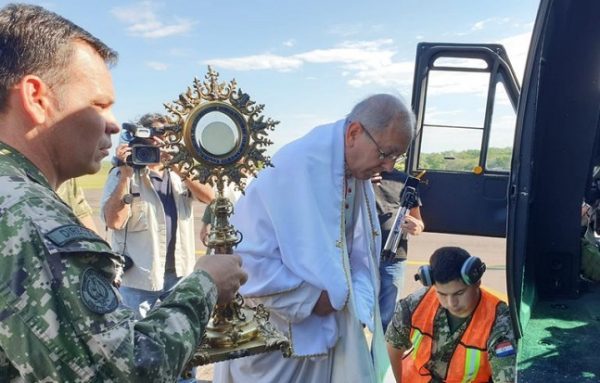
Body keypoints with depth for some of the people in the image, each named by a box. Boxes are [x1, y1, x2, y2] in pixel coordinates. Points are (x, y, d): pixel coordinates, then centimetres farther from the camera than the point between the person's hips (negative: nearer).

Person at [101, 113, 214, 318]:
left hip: (179, 273, 4)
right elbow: (114, 221, -14)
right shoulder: (122, 174, -3)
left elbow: (208, 197, -6)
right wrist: (126, 175, -19)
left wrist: (179, 168, -15)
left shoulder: (180, 172, 9)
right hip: (139, 275, -4)